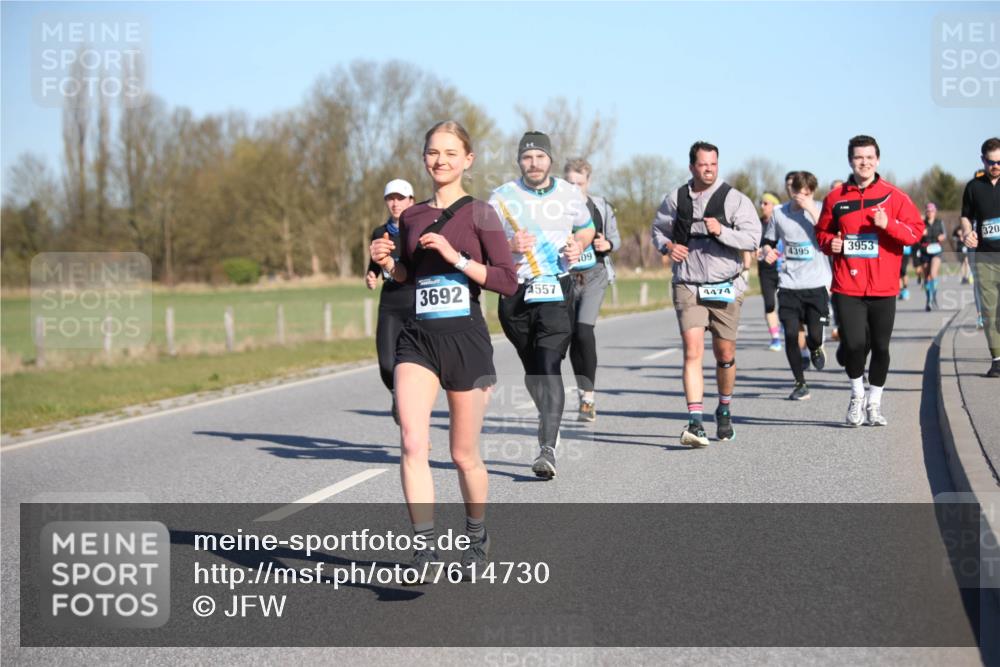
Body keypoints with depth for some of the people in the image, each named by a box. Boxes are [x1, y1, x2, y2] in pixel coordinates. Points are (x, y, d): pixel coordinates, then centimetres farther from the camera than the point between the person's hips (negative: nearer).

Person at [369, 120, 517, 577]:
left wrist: (456, 257, -18)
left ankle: (476, 538, 32)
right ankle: (424, 549, -14)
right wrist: (388, 263, 4)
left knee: (463, 454, 8)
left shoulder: (478, 214, -3)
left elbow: (508, 281, -9)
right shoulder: (411, 218, 10)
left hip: (466, 338, -3)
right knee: (413, 444, -16)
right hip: (418, 338, 3)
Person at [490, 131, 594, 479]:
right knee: (532, 369, 13)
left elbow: (587, 228, 24)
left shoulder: (570, 194, 7)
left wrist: (578, 244, 2)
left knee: (549, 367, -16)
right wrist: (510, 246, -17)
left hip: (556, 291, -2)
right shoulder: (502, 197, 3)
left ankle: (547, 449, -23)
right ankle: (549, 421, 40)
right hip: (515, 292, 2)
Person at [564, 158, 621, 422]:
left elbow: (615, 237, 14)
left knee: (584, 330, -17)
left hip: (594, 274, -1)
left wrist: (607, 244, -8)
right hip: (566, 276, 1)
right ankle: (584, 393, 17)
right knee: (572, 336, 2)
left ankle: (588, 395, -13)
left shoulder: (601, 207, 6)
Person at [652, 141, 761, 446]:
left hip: (725, 287, 0)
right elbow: (658, 229, 21)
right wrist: (667, 246, 0)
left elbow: (752, 237, -10)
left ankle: (725, 410, 36)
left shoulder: (734, 199, -3)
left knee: (725, 354, 11)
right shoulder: (675, 198, 6)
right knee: (693, 350, -15)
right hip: (687, 286, 0)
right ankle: (695, 423, -21)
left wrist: (721, 231, -24)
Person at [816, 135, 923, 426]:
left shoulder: (893, 196, 2)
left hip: (883, 289, 0)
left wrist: (889, 225, -17)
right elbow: (822, 231, 17)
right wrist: (830, 243, -5)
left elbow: (916, 230, -1)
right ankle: (857, 395, 15)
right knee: (853, 344, -12)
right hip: (847, 287, 0)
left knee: (880, 347, 6)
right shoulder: (836, 198, 6)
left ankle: (874, 403, 24)